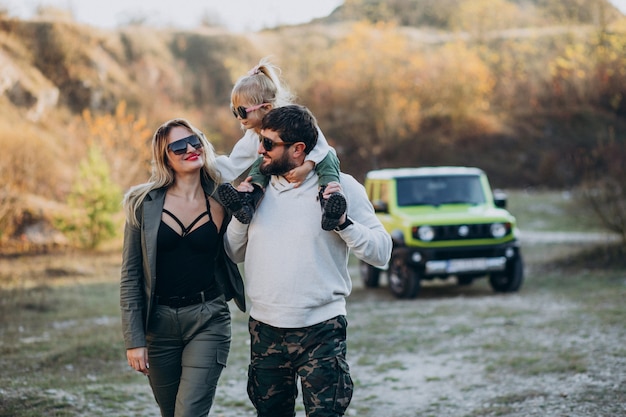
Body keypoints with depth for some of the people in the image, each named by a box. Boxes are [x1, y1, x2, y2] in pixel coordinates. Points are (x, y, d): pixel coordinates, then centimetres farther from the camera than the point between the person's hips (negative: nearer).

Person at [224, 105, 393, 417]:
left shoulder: (340, 187, -6)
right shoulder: (258, 187, 6)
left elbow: (381, 253, -9)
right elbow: (235, 254, 11)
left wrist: (343, 221, -22)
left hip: (320, 331, -4)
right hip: (265, 329, 5)